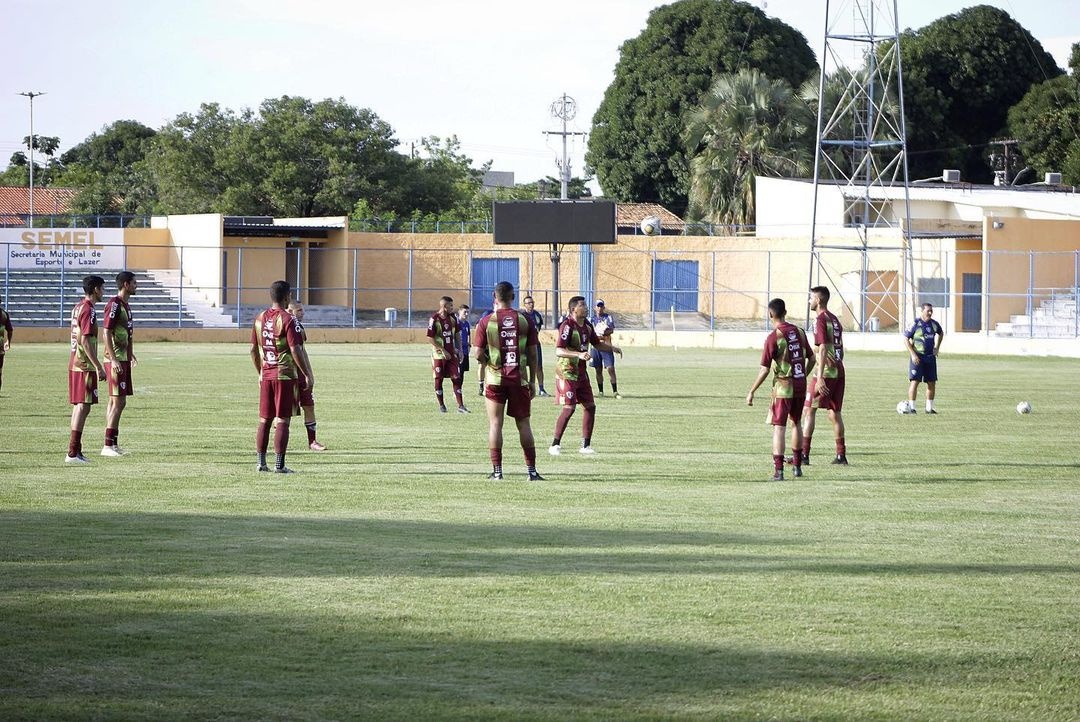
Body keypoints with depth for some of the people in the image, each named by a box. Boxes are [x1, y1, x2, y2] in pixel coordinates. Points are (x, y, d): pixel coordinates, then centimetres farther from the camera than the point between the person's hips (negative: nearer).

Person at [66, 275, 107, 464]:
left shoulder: (77, 307, 14)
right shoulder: (88, 310, -15)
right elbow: (85, 341, -21)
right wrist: (98, 367, -19)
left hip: (75, 365, 10)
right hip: (85, 366, -10)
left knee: (78, 406, 11)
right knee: (83, 407, -9)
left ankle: (76, 451, 14)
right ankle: (73, 452, -12)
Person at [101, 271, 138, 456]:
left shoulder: (125, 305, 16)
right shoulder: (114, 305, -14)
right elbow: (107, 333, -18)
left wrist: (130, 355, 22)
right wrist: (114, 360, -23)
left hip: (122, 359, 10)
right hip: (116, 361, -10)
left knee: (114, 401, 11)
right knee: (118, 401, -11)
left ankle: (113, 444, 14)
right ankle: (108, 445, -11)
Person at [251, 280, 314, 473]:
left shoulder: (260, 318, 8)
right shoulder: (288, 319, -12)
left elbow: (254, 350, 13)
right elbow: (295, 350, -16)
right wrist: (307, 375, -10)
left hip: (266, 376, 6)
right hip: (285, 375, -6)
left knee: (264, 420, 10)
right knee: (282, 421, -4)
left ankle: (261, 463, 11)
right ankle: (279, 464, -5)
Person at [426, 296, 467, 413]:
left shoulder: (453, 318, 4)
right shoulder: (434, 319, -14)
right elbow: (430, 338, -14)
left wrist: (459, 350, 9)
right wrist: (443, 351, -16)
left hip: (451, 353, 5)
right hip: (439, 354, -5)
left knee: (456, 378, -1)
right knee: (438, 379, 4)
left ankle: (460, 406, -2)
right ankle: (441, 405, 16)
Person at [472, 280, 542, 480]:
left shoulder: (486, 321, -5)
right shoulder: (525, 320, -1)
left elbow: (478, 355, -7)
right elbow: (533, 354, 1)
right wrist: (532, 381, 9)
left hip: (495, 379, -1)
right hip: (519, 379, 1)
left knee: (495, 423, 4)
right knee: (523, 424, 8)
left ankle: (497, 470, 1)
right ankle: (532, 470, 6)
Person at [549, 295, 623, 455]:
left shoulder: (587, 325, 8)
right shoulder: (567, 326, -18)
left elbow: (597, 344, 23)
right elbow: (559, 351, -27)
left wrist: (611, 348, 6)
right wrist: (579, 354, -38)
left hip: (581, 372, 8)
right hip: (567, 372, -8)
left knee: (590, 406, 7)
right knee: (569, 408, -12)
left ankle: (586, 445, 15)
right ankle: (555, 445, -3)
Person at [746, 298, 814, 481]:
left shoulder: (773, 338, -13)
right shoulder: (799, 332, 4)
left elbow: (765, 370, -14)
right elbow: (811, 359, 12)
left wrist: (751, 392, -6)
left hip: (783, 386, -6)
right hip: (800, 385, 6)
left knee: (779, 427, -3)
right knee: (796, 423, 20)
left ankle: (778, 471, -10)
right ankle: (797, 466, 27)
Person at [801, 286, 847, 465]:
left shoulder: (821, 320, -12)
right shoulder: (835, 320, 14)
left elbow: (823, 349, -19)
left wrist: (820, 379, -21)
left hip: (825, 371, -8)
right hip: (839, 371, 8)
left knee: (808, 410, -3)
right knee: (835, 412, 11)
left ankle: (804, 454, -5)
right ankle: (841, 455, 10)